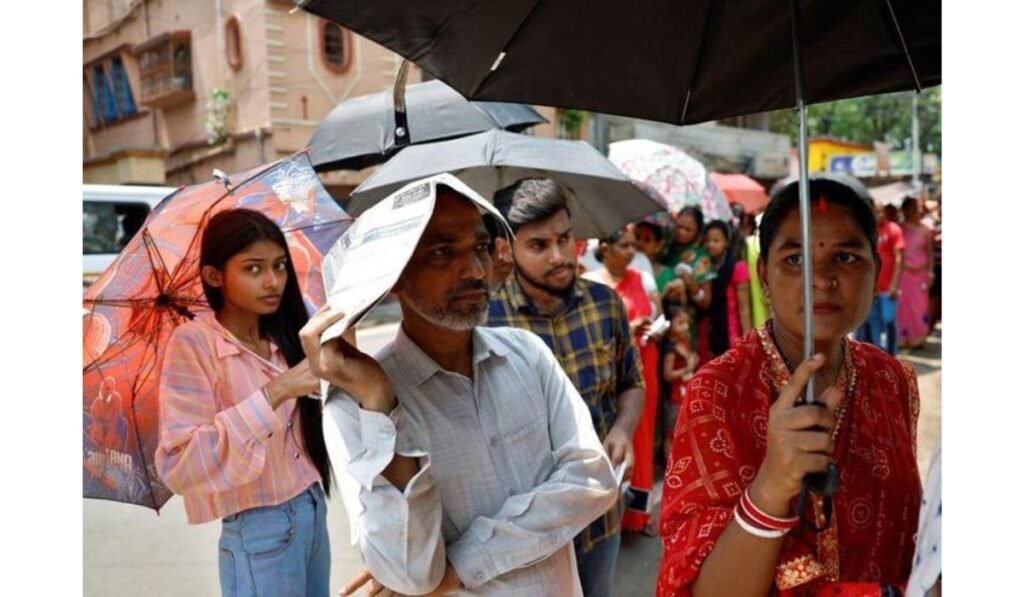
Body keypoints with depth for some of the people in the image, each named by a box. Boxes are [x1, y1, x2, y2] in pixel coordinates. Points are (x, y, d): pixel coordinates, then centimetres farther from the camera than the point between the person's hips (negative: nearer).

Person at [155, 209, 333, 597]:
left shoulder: (283, 338, 5)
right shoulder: (192, 344, -15)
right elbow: (178, 466, -24)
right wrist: (273, 393, -30)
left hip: (314, 511, 6)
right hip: (260, 531, -6)